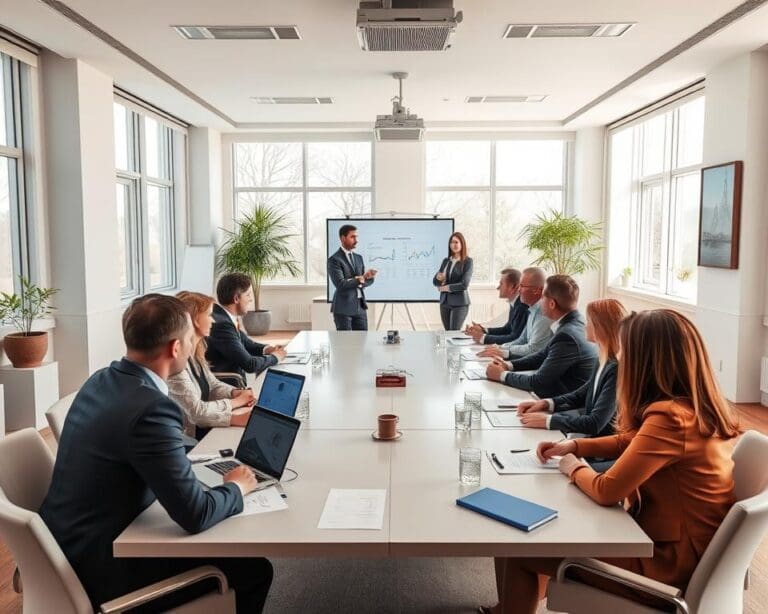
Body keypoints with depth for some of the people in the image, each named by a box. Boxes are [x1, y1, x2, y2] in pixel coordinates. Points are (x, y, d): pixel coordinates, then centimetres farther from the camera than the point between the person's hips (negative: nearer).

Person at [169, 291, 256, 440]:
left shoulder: (195, 353, 6)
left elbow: (213, 385, 15)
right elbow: (196, 412, -24)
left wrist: (237, 393, -5)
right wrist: (236, 401, -14)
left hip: (201, 427, 8)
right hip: (188, 437, -8)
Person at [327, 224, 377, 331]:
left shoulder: (358, 258, 14)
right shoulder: (334, 259, -8)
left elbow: (365, 281, 12)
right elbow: (340, 284, -18)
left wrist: (369, 277, -11)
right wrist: (361, 278, -15)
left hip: (360, 307, 6)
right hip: (343, 308, -6)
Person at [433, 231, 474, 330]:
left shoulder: (467, 261, -7)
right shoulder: (446, 260, 9)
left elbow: (464, 284, -16)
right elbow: (435, 281, 9)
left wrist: (445, 288, -8)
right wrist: (438, 277, -14)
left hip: (459, 303, -5)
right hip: (444, 302, 5)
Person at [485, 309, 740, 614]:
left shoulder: (670, 418, -29)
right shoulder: (697, 406, 1)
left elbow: (606, 491, -24)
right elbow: (631, 442, 17)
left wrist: (574, 468, -3)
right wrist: (573, 445, 7)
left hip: (668, 559, -9)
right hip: (669, 537, 9)